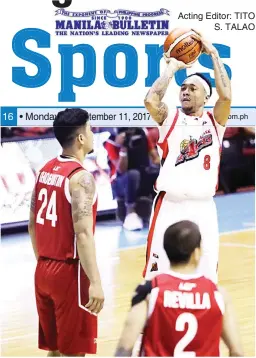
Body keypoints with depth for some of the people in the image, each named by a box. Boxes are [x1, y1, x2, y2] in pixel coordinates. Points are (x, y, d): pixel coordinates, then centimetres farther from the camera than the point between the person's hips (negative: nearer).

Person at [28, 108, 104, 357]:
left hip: (44, 270, 8)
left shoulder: (45, 170, 9)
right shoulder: (81, 177, -17)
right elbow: (83, 234, -24)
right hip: (69, 272, -8)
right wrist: (95, 282, -24)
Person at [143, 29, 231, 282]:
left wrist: (213, 54, -7)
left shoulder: (214, 121, 7)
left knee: (206, 278, 6)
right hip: (169, 207, -1)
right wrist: (172, 68, -6)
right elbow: (151, 101, -16)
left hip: (202, 209, 1)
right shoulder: (170, 118, 5)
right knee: (157, 276, -1)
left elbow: (226, 96, -13)